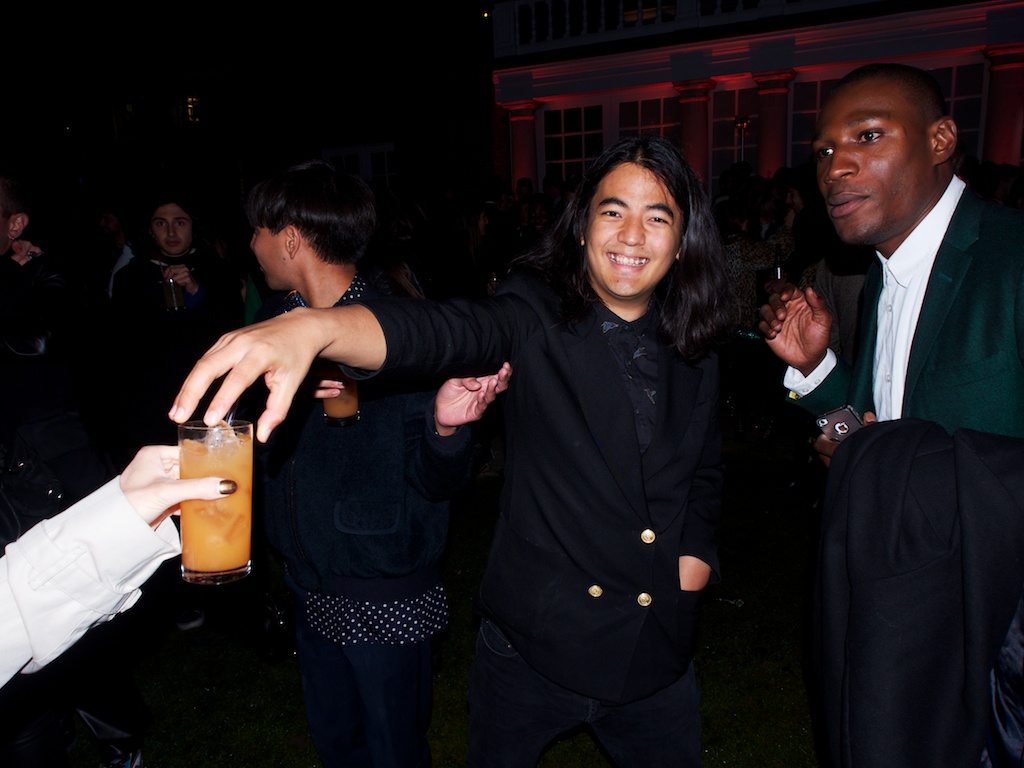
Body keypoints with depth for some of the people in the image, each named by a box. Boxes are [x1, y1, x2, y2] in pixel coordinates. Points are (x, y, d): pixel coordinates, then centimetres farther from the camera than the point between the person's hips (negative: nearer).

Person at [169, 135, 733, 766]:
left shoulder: (694, 352, 0)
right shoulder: (537, 317, -15)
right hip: (532, 648, -3)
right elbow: (438, 329, -36)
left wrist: (696, 555, 0)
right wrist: (312, 326, -55)